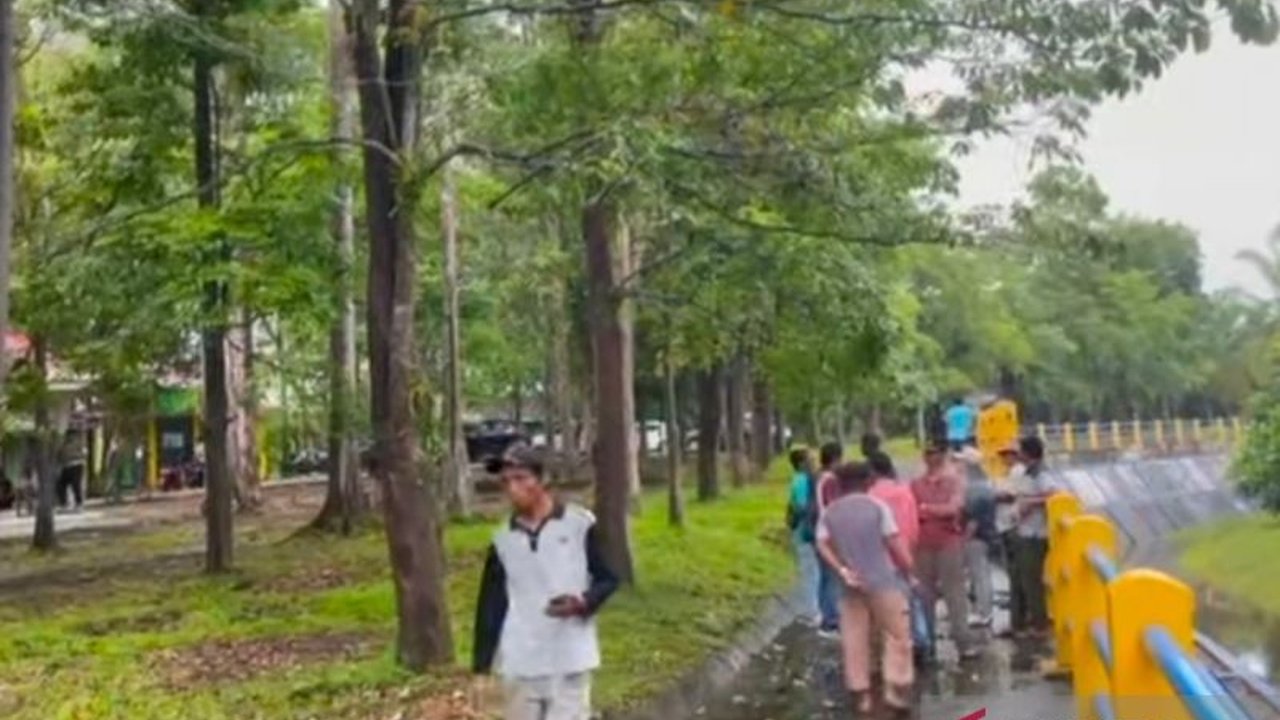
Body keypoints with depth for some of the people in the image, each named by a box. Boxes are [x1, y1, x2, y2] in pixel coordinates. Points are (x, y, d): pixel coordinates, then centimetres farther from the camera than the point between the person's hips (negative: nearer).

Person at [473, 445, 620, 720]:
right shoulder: (503, 540, 6)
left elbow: (608, 578, 1)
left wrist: (581, 603, -19)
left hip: (570, 660, -3)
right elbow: (491, 601, 10)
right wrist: (482, 658, 7)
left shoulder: (580, 524, -5)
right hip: (520, 663, 4)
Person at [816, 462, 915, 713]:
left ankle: (861, 694, 11)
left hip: (850, 586, 3)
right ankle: (895, 689, 2)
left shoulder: (830, 512, 6)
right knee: (897, 634, 7)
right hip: (882, 581, -3)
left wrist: (842, 570, -7)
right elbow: (895, 543, -5)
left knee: (854, 639, 9)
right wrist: (909, 570, 5)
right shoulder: (877, 506, -3)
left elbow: (823, 545, -4)